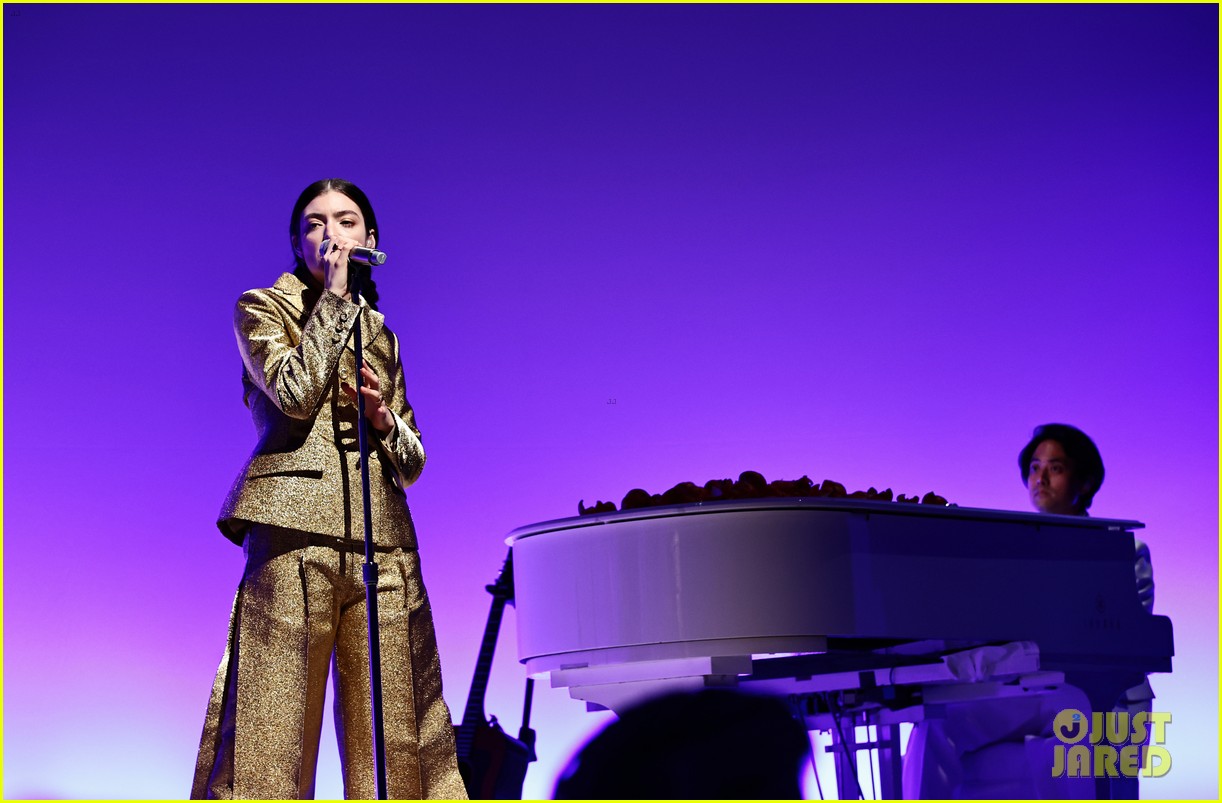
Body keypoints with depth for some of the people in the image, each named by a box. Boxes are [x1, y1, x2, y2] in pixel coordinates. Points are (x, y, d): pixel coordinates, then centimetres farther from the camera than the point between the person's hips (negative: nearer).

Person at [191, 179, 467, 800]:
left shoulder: (379, 334, 25)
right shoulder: (262, 308, 13)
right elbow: (295, 393, -8)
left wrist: (384, 420, 1)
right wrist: (334, 296, 0)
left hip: (382, 545, 4)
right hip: (295, 534, -4)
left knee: (392, 740, -4)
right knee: (272, 730, -12)